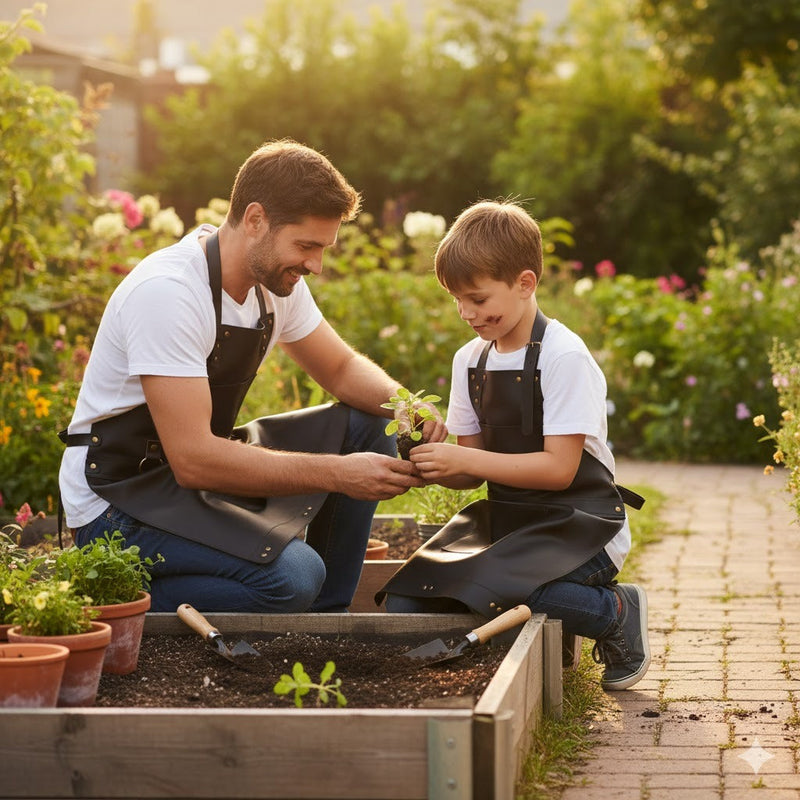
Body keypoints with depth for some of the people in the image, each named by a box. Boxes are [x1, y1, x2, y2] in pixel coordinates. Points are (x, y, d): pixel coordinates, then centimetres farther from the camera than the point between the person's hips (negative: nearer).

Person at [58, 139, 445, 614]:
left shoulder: (275, 278, 1)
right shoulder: (168, 292, -26)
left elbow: (343, 369, 15)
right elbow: (193, 459, -31)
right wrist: (338, 474, -29)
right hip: (118, 500, -9)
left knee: (366, 428, 1)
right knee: (291, 575, -31)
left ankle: (324, 624, 8)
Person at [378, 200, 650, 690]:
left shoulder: (563, 357, -14)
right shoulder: (470, 360, 9)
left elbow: (558, 468, -19)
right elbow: (471, 472, 9)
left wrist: (464, 460, -22)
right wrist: (433, 463, -13)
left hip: (579, 525, -7)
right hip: (504, 517, 7)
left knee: (493, 593, -35)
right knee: (405, 603, -11)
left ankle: (617, 611, -7)